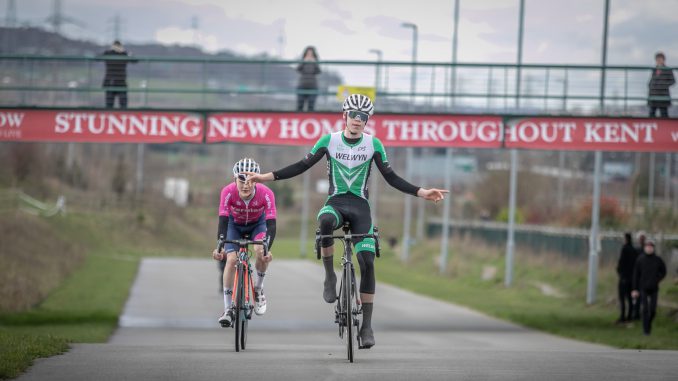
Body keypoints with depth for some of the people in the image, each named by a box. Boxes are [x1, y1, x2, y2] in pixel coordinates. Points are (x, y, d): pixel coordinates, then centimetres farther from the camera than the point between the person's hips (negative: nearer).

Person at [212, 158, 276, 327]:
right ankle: (228, 309, -9)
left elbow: (271, 225, -37)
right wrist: (220, 247, -49)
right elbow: (223, 222, -35)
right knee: (231, 258, -18)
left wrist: (266, 249, -52)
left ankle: (258, 289, 1)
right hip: (235, 224, 0)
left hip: (257, 224, 0)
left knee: (261, 252, -27)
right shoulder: (228, 192, -34)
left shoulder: (265, 194, -35)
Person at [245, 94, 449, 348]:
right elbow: (301, 167, 2)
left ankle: (367, 325, -6)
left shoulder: (374, 144, 1)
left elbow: (391, 178, 5)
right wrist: (266, 177, -6)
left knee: (367, 262, -13)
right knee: (325, 221, -39)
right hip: (335, 202, -1)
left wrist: (422, 193, -4)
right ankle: (330, 276, -19)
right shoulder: (329, 141, -1)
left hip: (360, 206, 1)